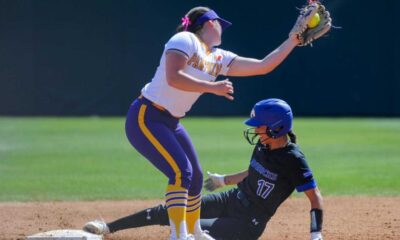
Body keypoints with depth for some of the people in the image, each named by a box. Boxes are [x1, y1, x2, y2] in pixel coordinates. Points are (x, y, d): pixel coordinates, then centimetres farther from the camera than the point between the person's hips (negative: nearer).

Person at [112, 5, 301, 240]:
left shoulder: (219, 59, 10)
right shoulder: (185, 40, -12)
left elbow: (263, 66, 9)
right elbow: (173, 78, -27)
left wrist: (294, 40, 7)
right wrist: (213, 87, -25)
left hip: (171, 123, 9)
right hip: (146, 117, -9)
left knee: (196, 176, 16)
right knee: (181, 171, -21)